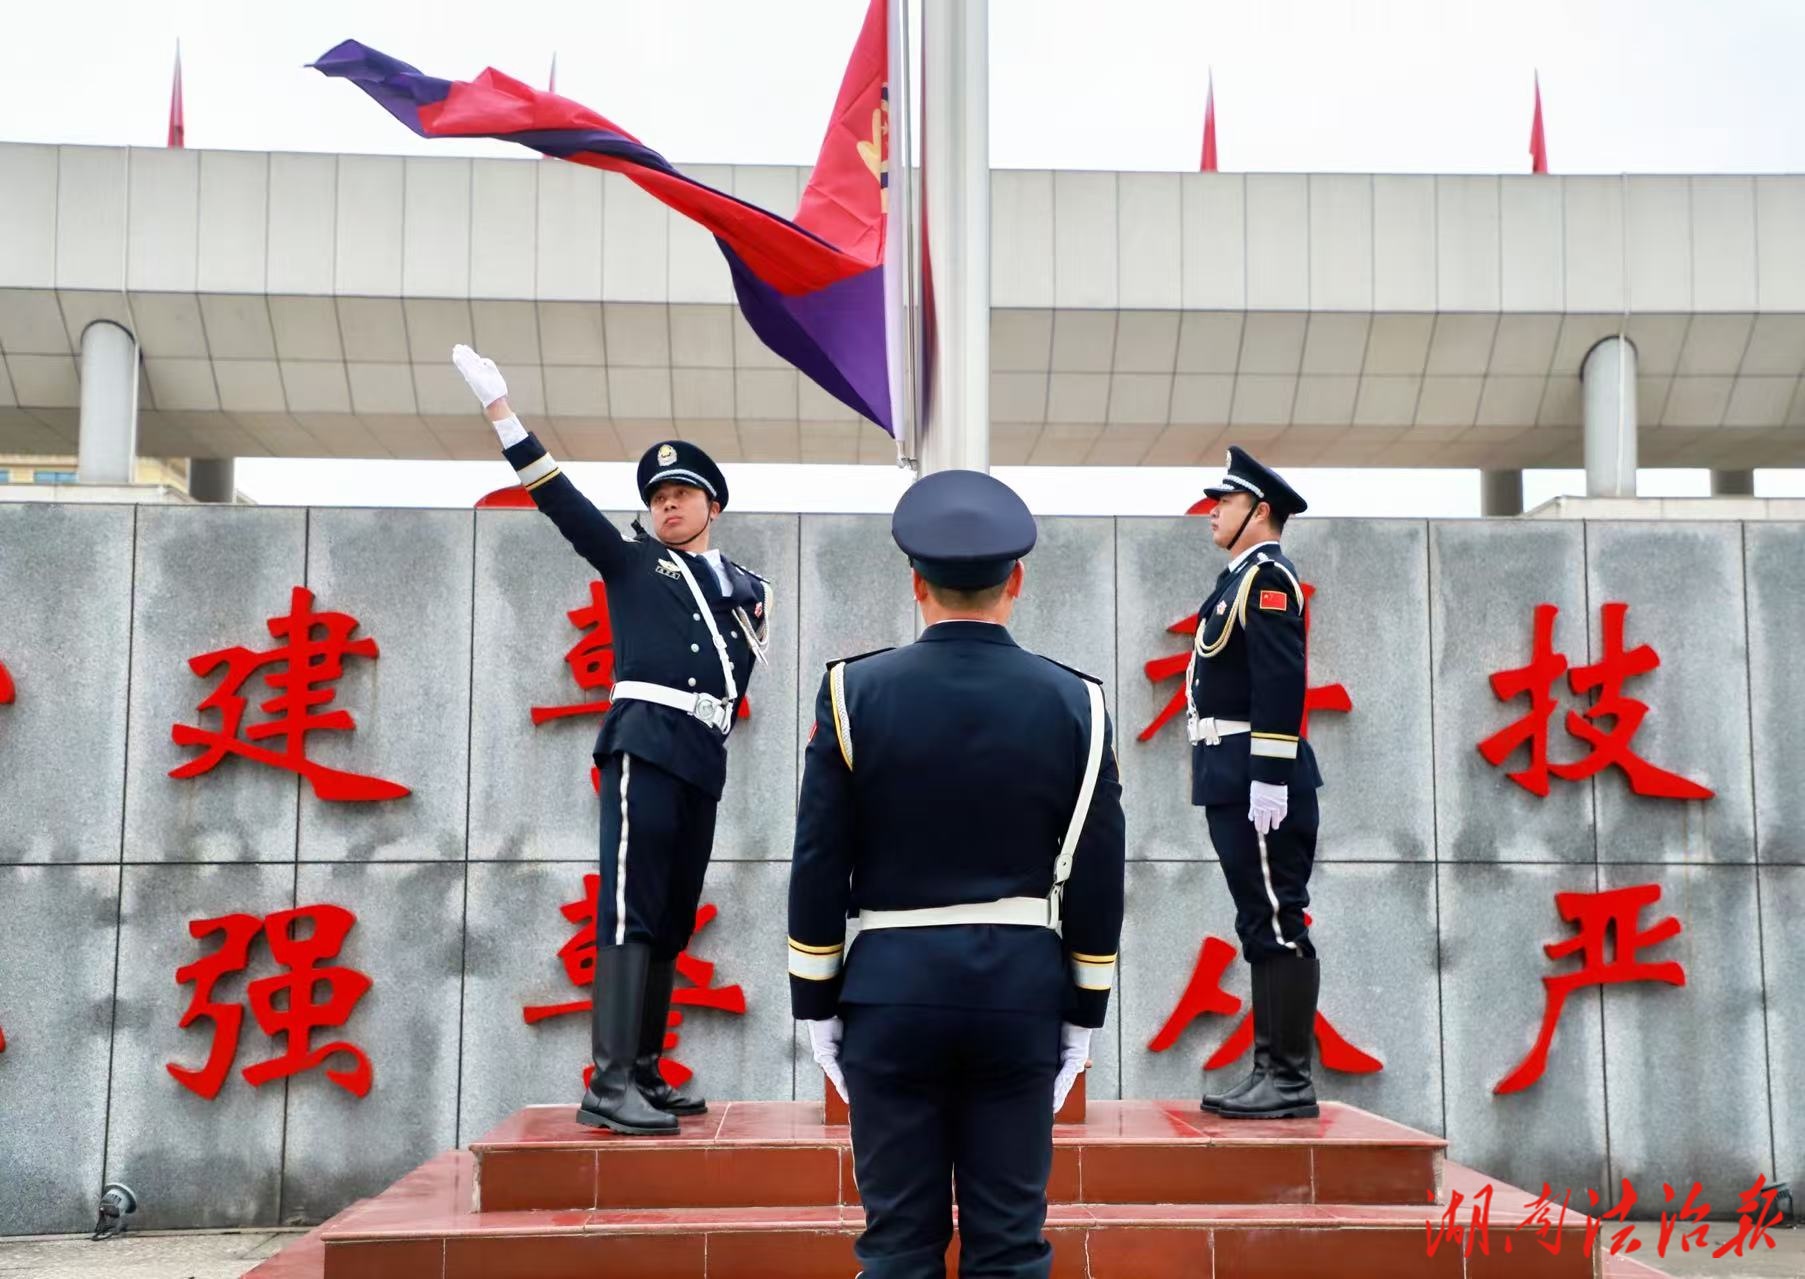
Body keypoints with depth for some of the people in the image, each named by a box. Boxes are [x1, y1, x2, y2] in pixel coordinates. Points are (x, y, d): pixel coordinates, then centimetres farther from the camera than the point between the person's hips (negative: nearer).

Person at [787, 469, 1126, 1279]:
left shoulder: (854, 692, -5)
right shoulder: (1073, 702, -1)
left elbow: (818, 868, -4)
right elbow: (1097, 880, 1)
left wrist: (815, 1002, 5)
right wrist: (1082, 1012, 9)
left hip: (892, 992, -1)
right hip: (1021, 995, 1)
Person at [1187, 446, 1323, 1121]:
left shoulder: (1267, 576, -10)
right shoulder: (1244, 578, 21)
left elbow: (1281, 683, -19)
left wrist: (1268, 780, -23)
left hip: (1257, 784, -10)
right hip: (1232, 782, 10)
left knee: (1277, 927, -7)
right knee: (1263, 928, 11)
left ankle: (1290, 1082, -4)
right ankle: (1271, 1072, 16)